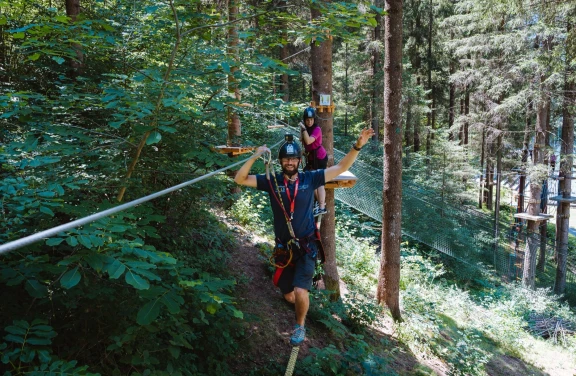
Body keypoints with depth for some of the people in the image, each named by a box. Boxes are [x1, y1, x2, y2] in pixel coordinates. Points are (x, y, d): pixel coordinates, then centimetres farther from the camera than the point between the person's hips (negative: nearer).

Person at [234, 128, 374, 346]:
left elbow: (341, 168, -4)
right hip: (284, 248, 2)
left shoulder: (309, 179, -5)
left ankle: (300, 325, 14)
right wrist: (255, 157, -23)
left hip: (307, 247, -1)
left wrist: (357, 146, -15)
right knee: (289, 296, 13)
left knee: (300, 292, -16)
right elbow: (240, 179, -10)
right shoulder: (271, 181, -5)